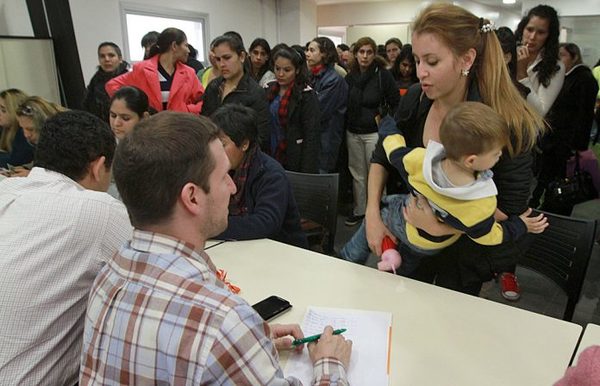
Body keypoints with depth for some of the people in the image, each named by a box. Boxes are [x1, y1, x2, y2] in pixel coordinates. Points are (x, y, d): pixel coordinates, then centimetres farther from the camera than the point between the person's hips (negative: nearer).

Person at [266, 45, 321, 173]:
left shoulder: (306, 95, -10)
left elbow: (311, 136, -14)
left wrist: (307, 172, -19)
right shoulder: (269, 90, 7)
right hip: (270, 159, 5)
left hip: (295, 163, -5)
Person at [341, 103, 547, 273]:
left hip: (401, 215, 1)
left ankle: (349, 259, 54)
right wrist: (521, 225, -4)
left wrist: (388, 122, 4)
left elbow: (394, 150, -16)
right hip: (428, 246, 0)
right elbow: (489, 236, -21)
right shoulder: (481, 206, -41)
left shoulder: (420, 159, -38)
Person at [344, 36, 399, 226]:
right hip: (353, 132, 5)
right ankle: (359, 210, 26)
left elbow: (395, 104, -5)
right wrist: (348, 124, 8)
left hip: (374, 132, -5)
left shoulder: (383, 75, -7)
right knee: (357, 173, 13)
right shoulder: (350, 77, 7)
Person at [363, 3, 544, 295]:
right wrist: (372, 213, -12)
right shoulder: (415, 100, -13)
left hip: (468, 248, -3)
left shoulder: (507, 123, -26)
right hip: (413, 237, 4)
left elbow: (510, 207, -20)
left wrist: (440, 227, -29)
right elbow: (382, 157, 0)